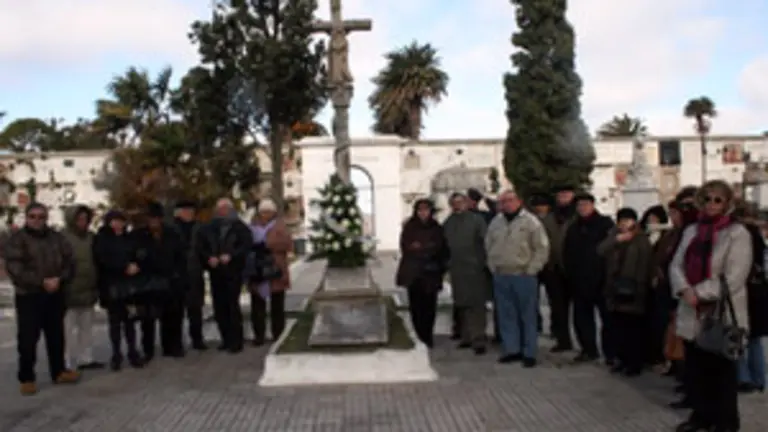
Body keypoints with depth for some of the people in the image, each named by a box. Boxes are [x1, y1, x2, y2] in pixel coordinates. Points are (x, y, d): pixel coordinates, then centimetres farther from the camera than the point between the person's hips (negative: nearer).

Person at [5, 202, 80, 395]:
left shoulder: (56, 238, 8)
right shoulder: (17, 240, -5)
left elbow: (69, 262, 4)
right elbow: (15, 269, -15)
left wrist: (59, 279, -14)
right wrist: (42, 282, -22)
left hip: (55, 295, 4)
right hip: (28, 296, -4)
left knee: (56, 335, 12)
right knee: (28, 339, -3)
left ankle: (59, 371, 25)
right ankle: (26, 378, 7)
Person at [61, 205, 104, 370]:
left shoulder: (90, 236, 10)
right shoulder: (62, 237, -10)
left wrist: (96, 286, 14)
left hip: (88, 289, 7)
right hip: (71, 290, -7)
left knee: (87, 327, 14)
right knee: (70, 328, 0)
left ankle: (86, 359, 24)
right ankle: (70, 364, 6)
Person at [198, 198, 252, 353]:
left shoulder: (240, 227, 2)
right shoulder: (208, 228, 12)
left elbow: (246, 245, -10)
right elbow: (201, 248, 8)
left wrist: (230, 256, -20)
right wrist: (209, 258, -11)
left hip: (233, 272, -4)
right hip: (215, 273, 4)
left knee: (233, 305, -8)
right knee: (219, 307, 6)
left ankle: (236, 341, -2)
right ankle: (226, 339, 16)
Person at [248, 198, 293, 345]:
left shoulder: (279, 226, 3)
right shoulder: (253, 226, 13)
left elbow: (288, 244, -10)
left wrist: (268, 245, -16)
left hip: (275, 273, -3)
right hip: (257, 272, 3)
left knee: (277, 306, 4)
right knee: (257, 306, 2)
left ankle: (278, 335, 11)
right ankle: (259, 335, 9)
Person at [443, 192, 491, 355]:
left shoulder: (476, 219, -5)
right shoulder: (447, 223, 12)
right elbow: (444, 246, 18)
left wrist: (484, 262, -13)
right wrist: (447, 263, 13)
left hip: (475, 268, -5)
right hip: (457, 270, 5)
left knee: (477, 305, -6)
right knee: (462, 305, 12)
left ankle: (478, 339, -4)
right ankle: (467, 337, 22)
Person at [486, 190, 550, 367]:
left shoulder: (531, 221, -6)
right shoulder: (496, 222, 10)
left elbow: (542, 249, -8)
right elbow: (489, 246, 18)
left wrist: (531, 270, -11)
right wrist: (493, 266, 9)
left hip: (524, 276, -5)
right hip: (501, 276, 5)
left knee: (528, 316, 1)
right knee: (506, 315, 9)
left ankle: (529, 353, 7)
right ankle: (511, 349, 19)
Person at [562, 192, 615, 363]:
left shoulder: (605, 224, -3)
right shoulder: (573, 228, 15)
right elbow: (567, 254, 17)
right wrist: (569, 275, 8)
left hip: (601, 280, -6)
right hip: (579, 281, 6)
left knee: (607, 317, 0)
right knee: (581, 317, 9)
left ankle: (611, 353, 6)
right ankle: (589, 349, 19)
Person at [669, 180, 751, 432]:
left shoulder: (738, 234, -7)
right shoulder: (691, 231, 13)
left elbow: (732, 278, -16)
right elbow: (677, 265, 6)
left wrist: (699, 293, -16)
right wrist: (685, 290, -13)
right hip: (693, 313, 6)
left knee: (722, 371, 5)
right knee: (696, 368, 13)